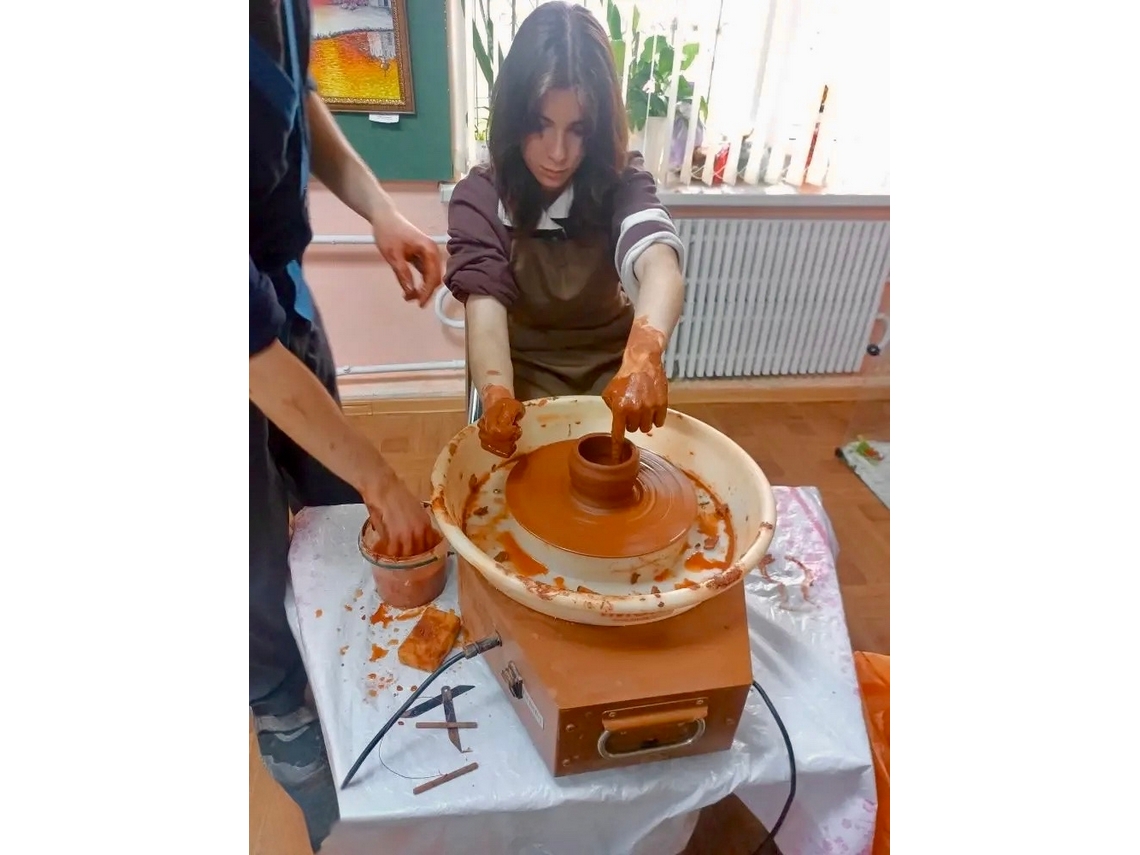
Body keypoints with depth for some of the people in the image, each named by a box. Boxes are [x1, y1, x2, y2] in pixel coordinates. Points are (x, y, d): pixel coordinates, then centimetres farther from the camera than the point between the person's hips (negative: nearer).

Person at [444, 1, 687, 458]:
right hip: (525, 369, -1)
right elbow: (485, 303, -28)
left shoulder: (620, 182, -14)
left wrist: (644, 355, -54)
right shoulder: (479, 196, -15)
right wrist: (496, 395, -48)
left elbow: (659, 261, -33)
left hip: (611, 365, 1)